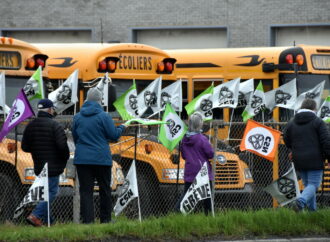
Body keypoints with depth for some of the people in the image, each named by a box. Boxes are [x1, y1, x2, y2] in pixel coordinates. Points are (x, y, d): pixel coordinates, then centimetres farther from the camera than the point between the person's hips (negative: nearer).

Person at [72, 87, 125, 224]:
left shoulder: (77, 117, 4)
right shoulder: (104, 116, -9)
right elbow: (114, 135, -5)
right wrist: (122, 128, 14)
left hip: (82, 158, 2)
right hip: (102, 159, -2)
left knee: (85, 190, 0)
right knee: (105, 190, 11)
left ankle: (87, 220, -8)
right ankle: (105, 219, 15)